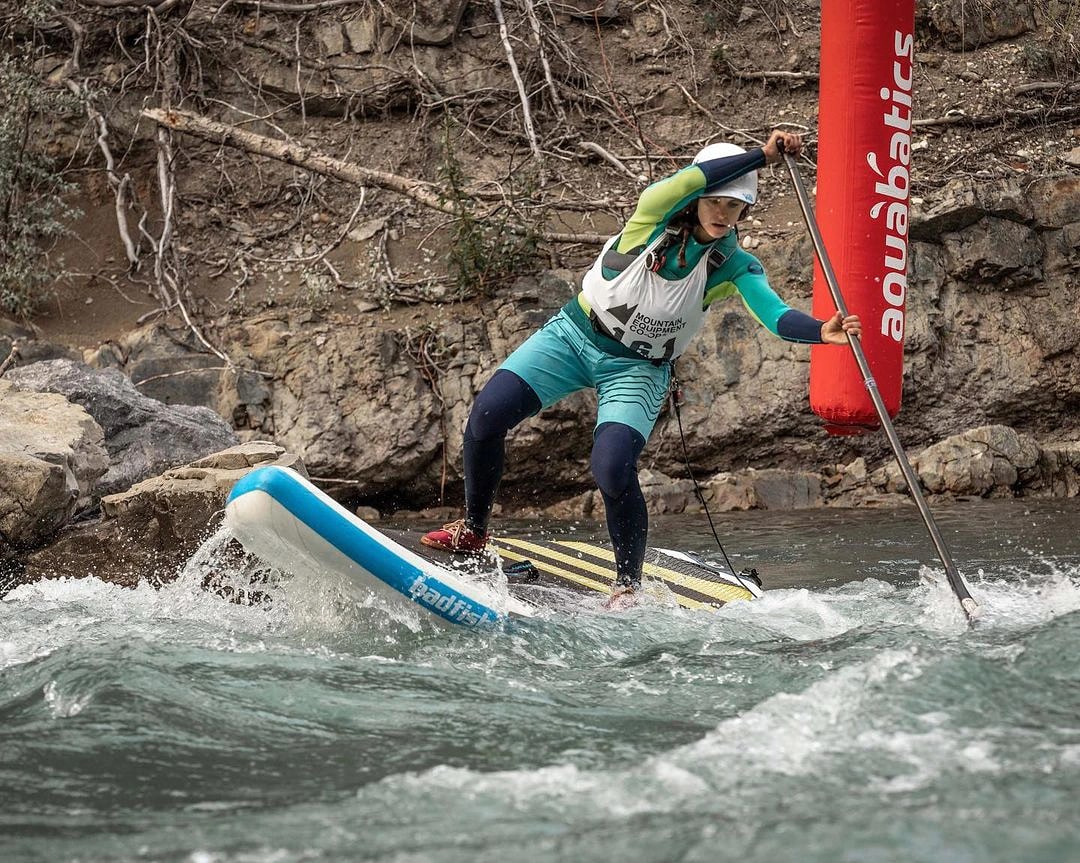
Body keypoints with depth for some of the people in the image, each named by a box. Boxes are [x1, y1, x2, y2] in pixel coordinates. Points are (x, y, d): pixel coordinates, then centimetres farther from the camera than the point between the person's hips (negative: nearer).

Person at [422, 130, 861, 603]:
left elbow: (774, 314, -28)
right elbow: (690, 181, -36)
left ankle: (628, 584, 0)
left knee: (612, 470, -24)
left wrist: (822, 331, -47)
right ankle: (472, 529, 9)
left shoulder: (733, 267, -12)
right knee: (487, 414, -15)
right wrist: (763, 155, -41)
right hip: (574, 334, 1)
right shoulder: (657, 215, -16)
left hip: (637, 369, -1)